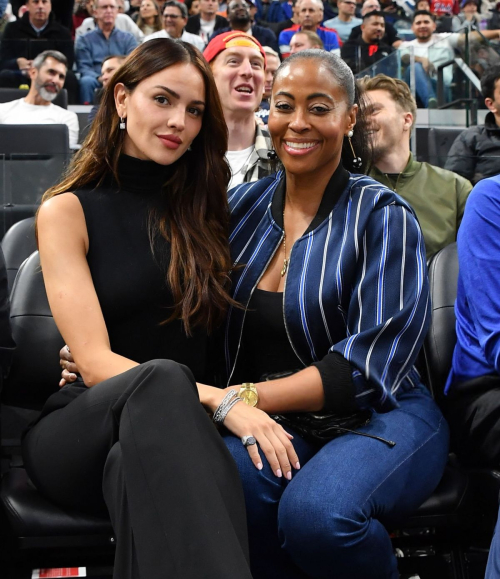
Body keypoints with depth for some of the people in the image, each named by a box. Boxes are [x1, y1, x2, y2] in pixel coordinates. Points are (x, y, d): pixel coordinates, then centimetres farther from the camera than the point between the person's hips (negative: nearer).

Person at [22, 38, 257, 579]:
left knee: (132, 465, -37)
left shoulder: (199, 207, 15)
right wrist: (218, 399, -24)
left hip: (164, 428, 2)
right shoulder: (66, 211, 1)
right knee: (161, 378, -38)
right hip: (81, 427, -2)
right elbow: (94, 361, -11)